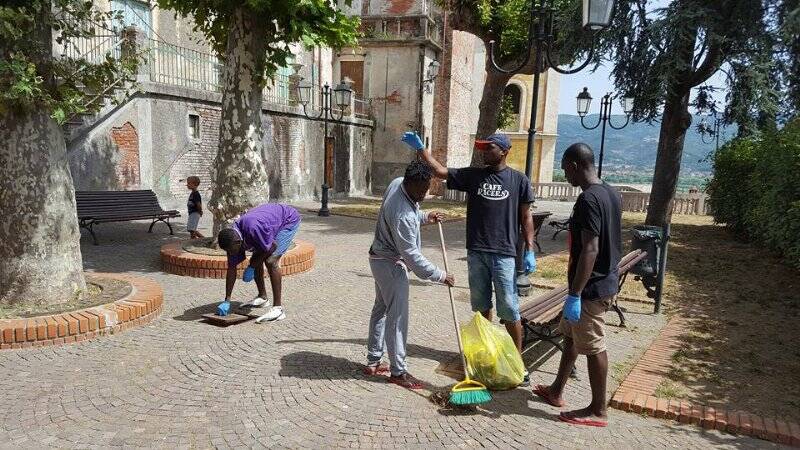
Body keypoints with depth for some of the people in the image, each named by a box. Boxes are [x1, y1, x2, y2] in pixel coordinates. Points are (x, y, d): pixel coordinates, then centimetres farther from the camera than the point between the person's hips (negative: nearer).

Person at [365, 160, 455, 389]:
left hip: (380, 258, 10)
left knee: (381, 308, 17)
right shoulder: (402, 215, -33)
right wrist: (439, 275, -22)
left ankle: (373, 362, 27)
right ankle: (398, 371, 7)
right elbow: (411, 254, -28)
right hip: (390, 264, -10)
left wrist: (424, 217, 7)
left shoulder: (397, 183, -5)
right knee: (397, 316, -3)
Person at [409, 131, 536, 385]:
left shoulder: (519, 181, 1)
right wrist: (420, 147, -5)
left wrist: (530, 251, -3)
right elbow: (439, 171, 4)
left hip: (504, 254, -3)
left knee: (509, 309, -2)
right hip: (476, 252, 3)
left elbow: (526, 217, 3)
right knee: (481, 307, 13)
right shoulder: (472, 176, 7)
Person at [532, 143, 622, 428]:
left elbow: (589, 250, -26)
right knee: (570, 335, 20)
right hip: (607, 280, 10)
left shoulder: (588, 199, -22)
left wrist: (574, 294, -23)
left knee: (593, 347, 2)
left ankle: (598, 411, 17)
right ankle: (556, 391, 33)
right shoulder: (611, 194, 9)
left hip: (591, 288, -10)